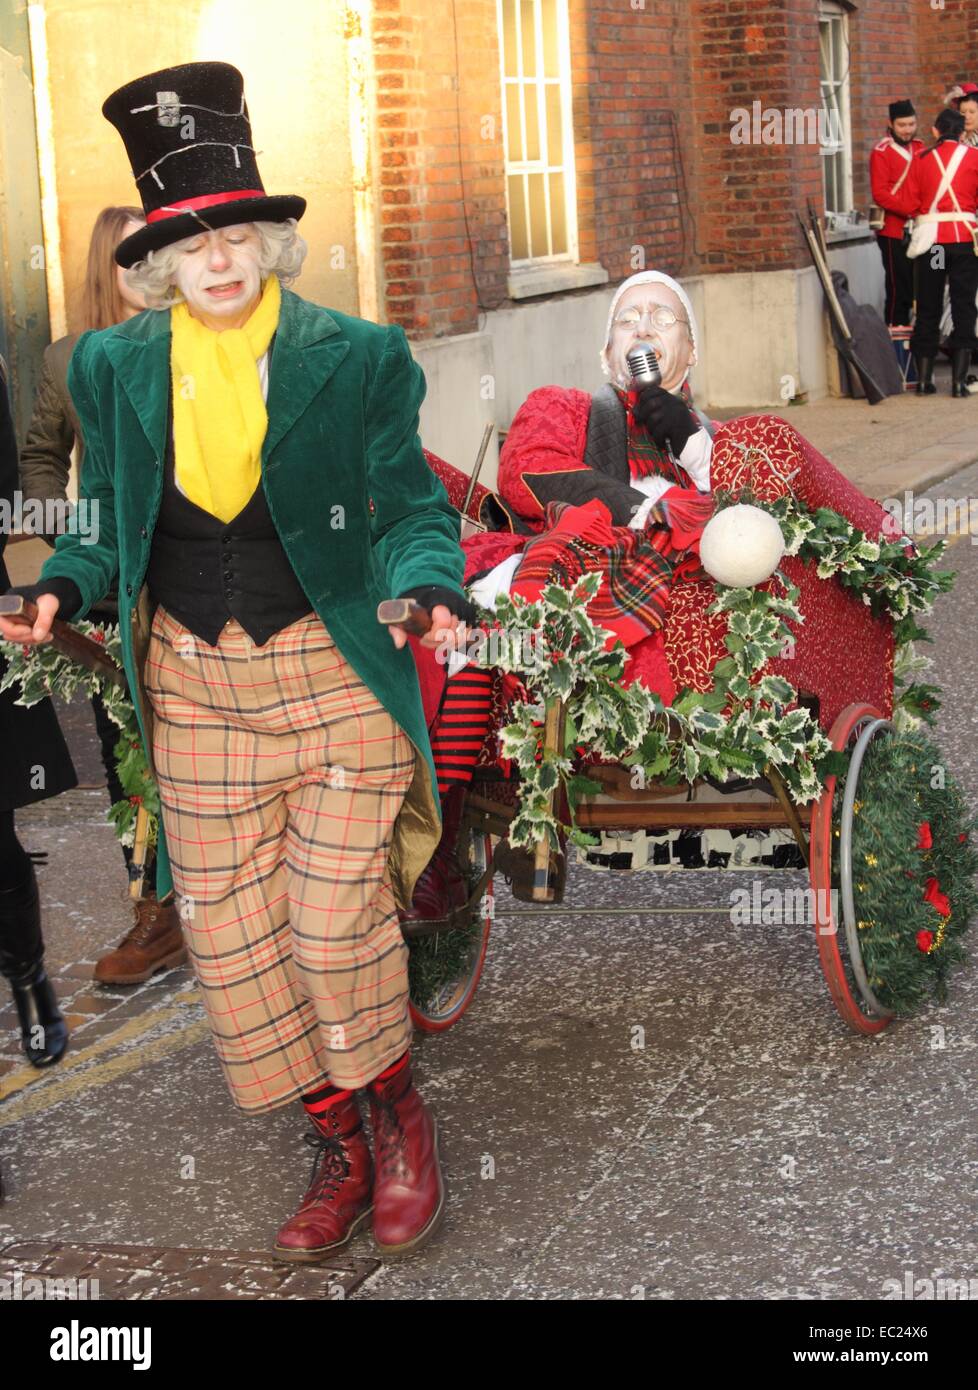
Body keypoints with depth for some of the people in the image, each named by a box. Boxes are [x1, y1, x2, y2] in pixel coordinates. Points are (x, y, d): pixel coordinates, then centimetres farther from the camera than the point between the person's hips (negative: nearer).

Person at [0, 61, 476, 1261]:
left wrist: (432, 585, -20)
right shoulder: (116, 367, 3)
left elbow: (409, 507, 1)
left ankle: (398, 1117, 22)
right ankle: (335, 1151, 25)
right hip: (193, 683, 3)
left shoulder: (354, 356, -4)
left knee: (336, 926, -7)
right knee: (232, 938, 6)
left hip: (334, 669, -3)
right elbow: (108, 517, 11)